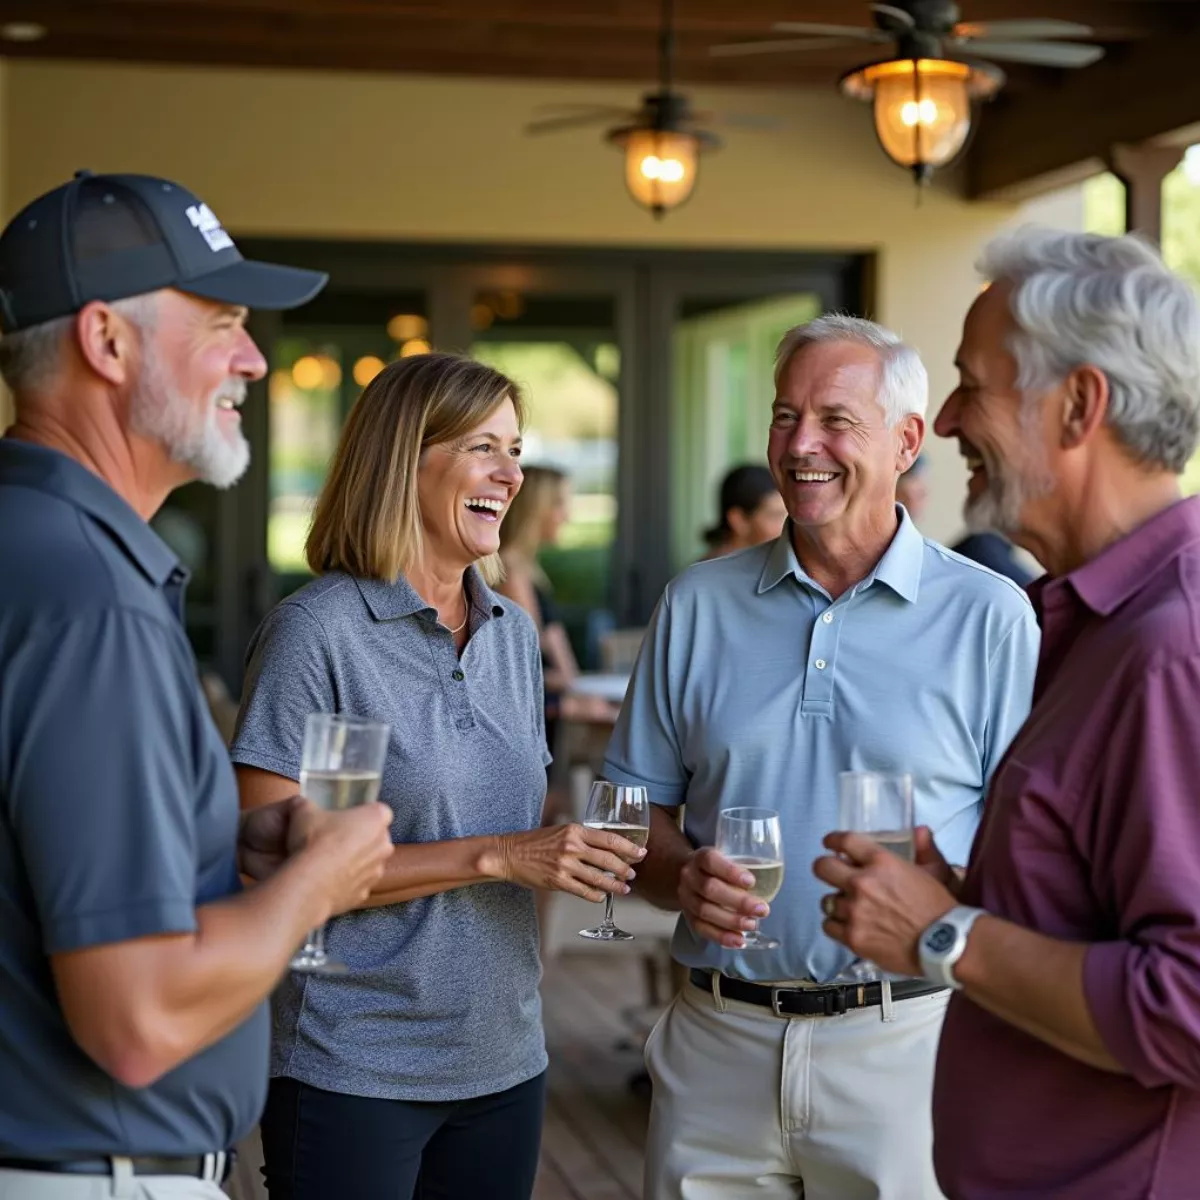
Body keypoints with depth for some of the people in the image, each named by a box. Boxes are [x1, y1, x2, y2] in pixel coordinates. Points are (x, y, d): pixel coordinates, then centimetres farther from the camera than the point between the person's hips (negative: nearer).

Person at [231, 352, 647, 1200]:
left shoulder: (513, 632, 10)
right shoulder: (318, 630, -11)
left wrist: (570, 857, -2)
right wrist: (491, 857, -20)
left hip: (504, 1063, 6)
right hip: (354, 1071, -6)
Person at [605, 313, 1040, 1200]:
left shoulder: (990, 617, -1)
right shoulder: (697, 605, 8)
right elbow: (641, 820, 10)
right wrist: (683, 879, -11)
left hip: (903, 1044, -2)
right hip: (717, 1043, 3)